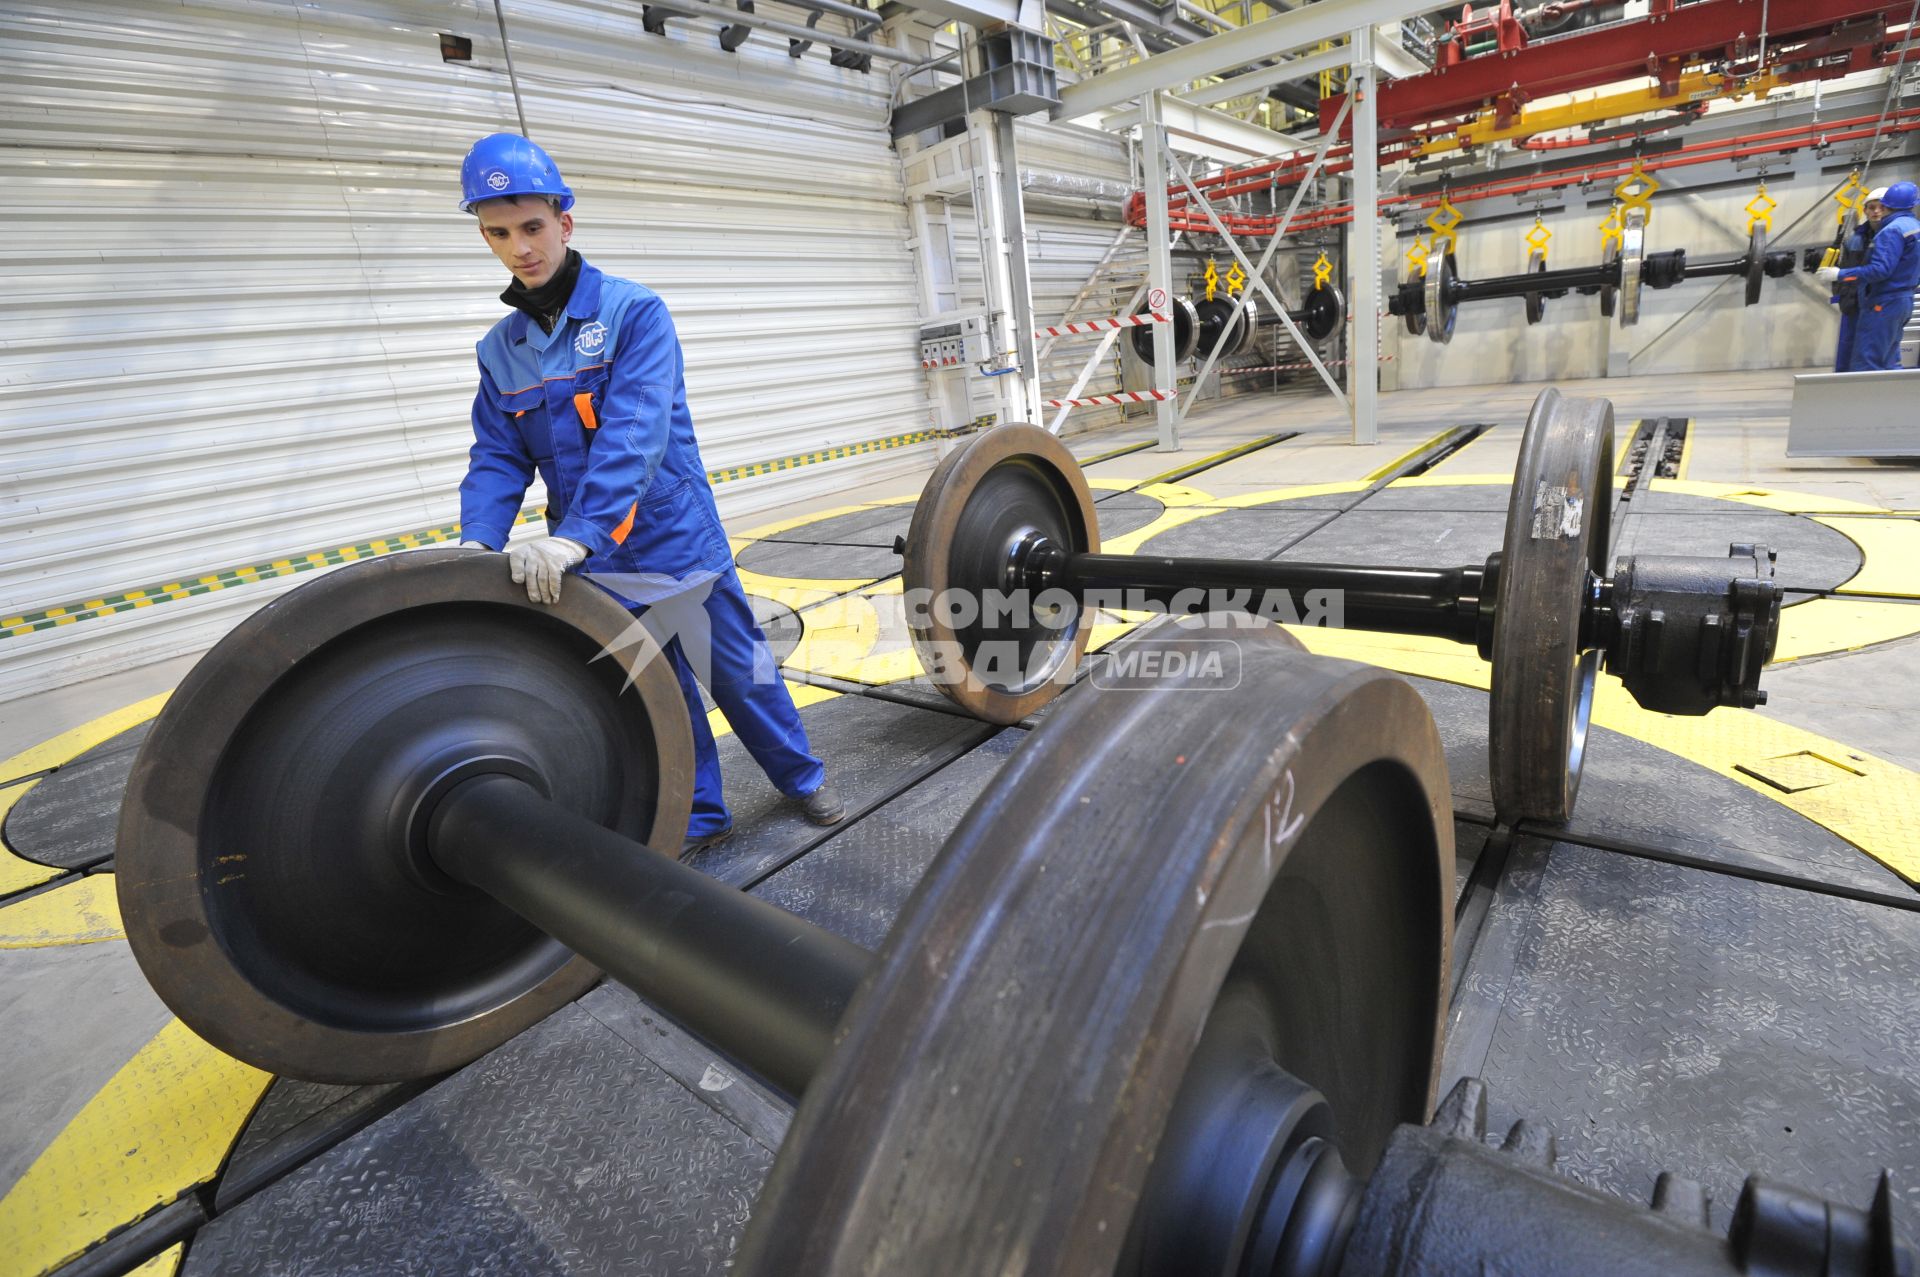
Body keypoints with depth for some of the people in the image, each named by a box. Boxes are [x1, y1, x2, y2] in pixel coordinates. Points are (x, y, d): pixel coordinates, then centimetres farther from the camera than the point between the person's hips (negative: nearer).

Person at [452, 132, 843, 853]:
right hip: (594, 562, 5)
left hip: (679, 541, -4)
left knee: (739, 674, 7)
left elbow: (634, 435, -23)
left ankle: (804, 780, 29)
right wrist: (478, 542, -15)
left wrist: (576, 535, -34)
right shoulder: (500, 349, 8)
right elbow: (497, 459, 4)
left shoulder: (633, 311, -10)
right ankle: (699, 816, 30)